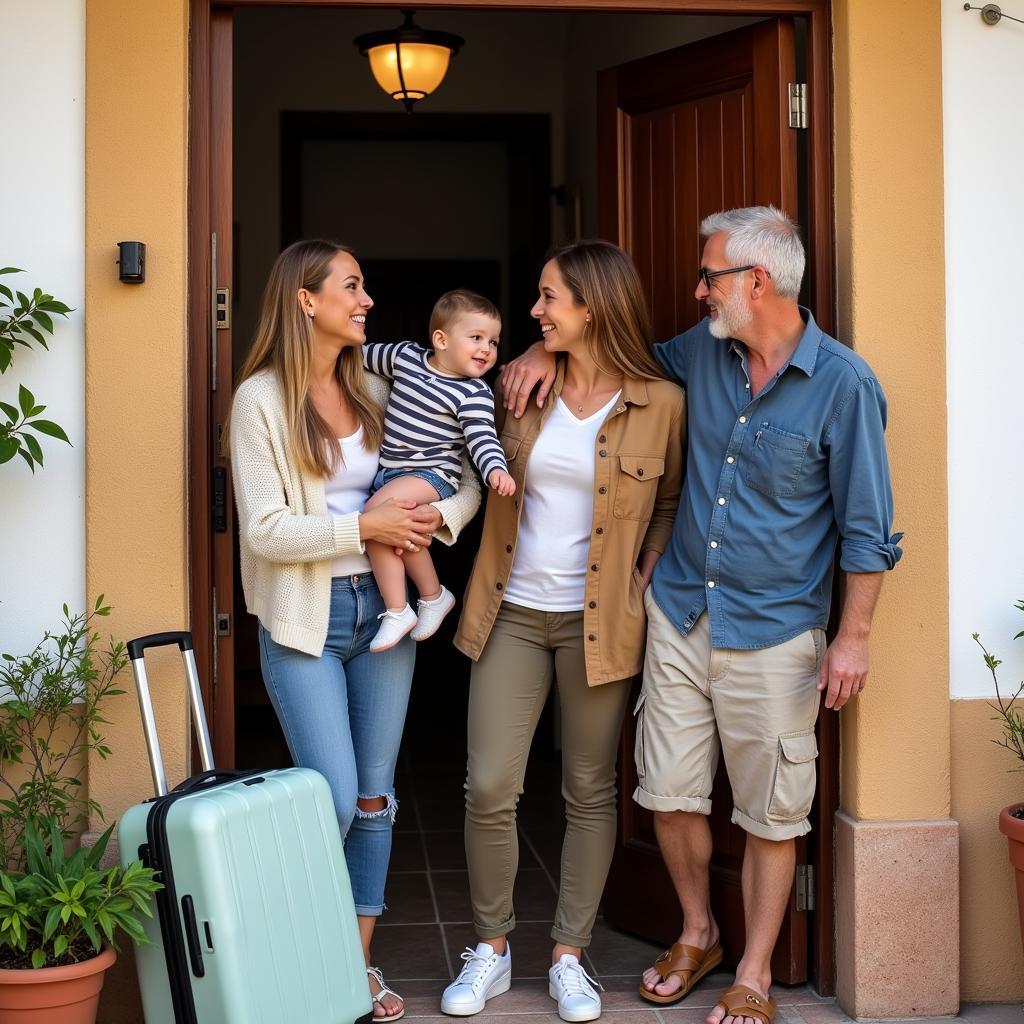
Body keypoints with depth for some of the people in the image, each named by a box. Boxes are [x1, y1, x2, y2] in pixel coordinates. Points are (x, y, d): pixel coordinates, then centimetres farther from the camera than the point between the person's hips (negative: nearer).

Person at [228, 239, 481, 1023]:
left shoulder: (375, 390, 6)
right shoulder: (262, 398, -9)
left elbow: (466, 474, 9)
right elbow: (264, 531, -15)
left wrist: (441, 515, -11)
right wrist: (366, 525, -18)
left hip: (381, 607, 5)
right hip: (306, 616, -5)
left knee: (375, 796, 9)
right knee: (333, 800, -7)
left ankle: (359, 959, 23)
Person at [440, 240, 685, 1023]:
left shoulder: (660, 403, -4)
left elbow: (671, 504, 7)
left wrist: (649, 573, -5)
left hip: (597, 623, -2)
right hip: (512, 612, 2)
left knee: (590, 792, 7)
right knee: (489, 789, -2)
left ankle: (569, 956, 22)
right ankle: (492, 948, 17)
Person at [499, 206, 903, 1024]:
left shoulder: (844, 383, -13)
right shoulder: (703, 352, 2)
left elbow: (866, 527, -9)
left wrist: (853, 636, -10)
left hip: (773, 633, -5)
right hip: (681, 616, 5)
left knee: (771, 815, 7)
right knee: (671, 793, 11)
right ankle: (698, 933, 35)